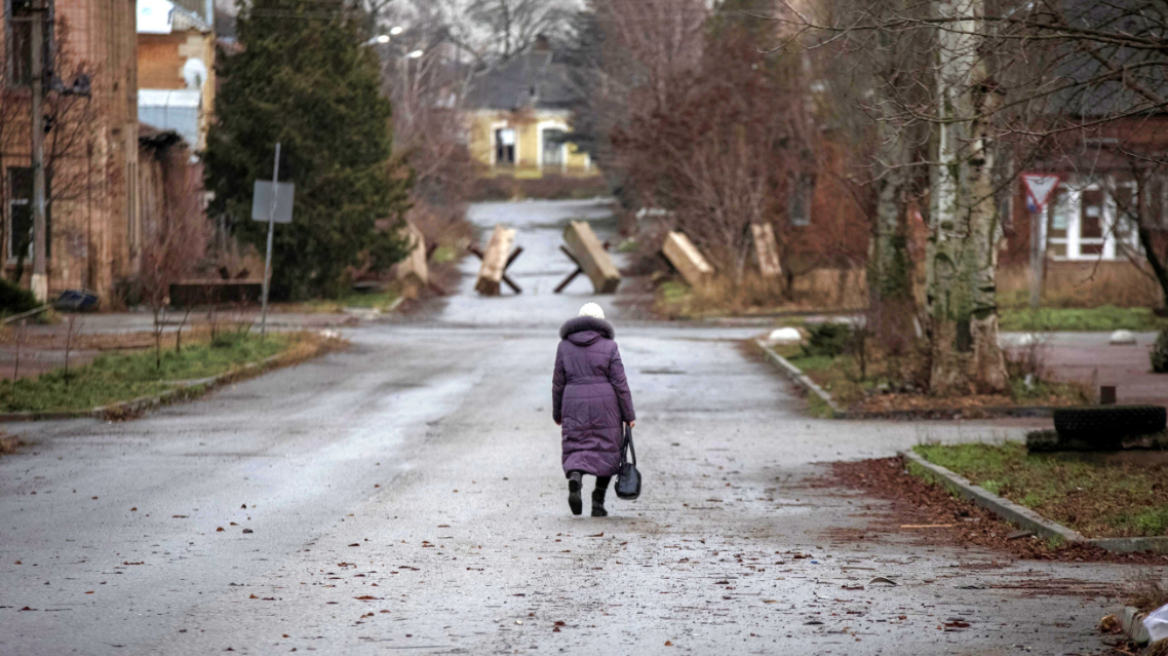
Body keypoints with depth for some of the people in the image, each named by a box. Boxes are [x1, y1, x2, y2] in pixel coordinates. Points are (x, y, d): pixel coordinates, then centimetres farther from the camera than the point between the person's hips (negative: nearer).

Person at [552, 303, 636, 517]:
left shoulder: (565, 346, 3)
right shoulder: (608, 346, -3)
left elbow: (558, 383, 4)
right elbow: (620, 383, -5)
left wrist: (557, 413, 14)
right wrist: (629, 415, 0)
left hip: (575, 405, 1)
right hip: (605, 404, -1)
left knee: (576, 451, 6)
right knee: (606, 451, 11)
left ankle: (575, 478, -26)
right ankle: (598, 502, 6)